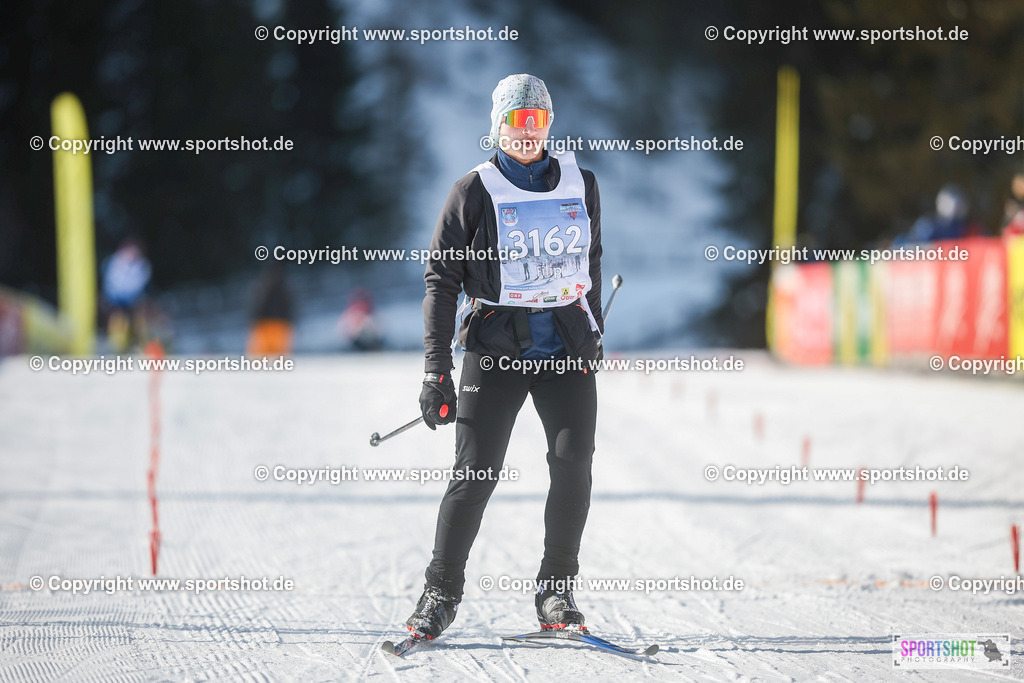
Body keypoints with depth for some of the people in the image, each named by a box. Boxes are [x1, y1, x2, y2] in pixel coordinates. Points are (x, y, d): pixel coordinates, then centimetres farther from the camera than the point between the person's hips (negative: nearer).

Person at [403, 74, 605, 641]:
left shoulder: (580, 184, 8)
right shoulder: (475, 191, -2)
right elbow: (441, 280, -2)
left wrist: (593, 332, 22)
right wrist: (436, 372, -8)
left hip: (566, 347, 3)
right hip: (495, 345, -3)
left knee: (573, 464, -11)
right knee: (475, 475, -7)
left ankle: (556, 593, 1)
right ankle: (441, 592, 8)